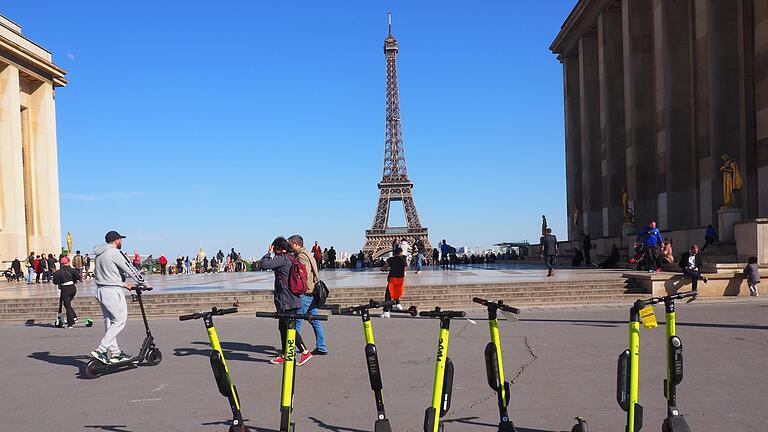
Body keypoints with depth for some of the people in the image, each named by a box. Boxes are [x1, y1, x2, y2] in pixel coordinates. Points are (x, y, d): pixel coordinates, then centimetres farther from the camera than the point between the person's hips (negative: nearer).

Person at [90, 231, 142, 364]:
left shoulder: (99, 254, 15)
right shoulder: (114, 253, -13)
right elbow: (129, 270, -11)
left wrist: (125, 285, 23)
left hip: (100, 291, 10)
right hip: (112, 291, -10)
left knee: (109, 321, 13)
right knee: (119, 321, -5)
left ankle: (114, 351, 18)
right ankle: (101, 350, -10)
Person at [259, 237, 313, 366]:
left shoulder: (282, 258, -14)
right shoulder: (291, 258, 14)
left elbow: (264, 264, -17)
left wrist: (269, 253, -4)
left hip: (286, 300, -10)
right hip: (293, 299, 10)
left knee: (289, 327, -7)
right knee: (283, 327, 14)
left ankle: (305, 352, -7)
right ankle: (284, 355, 19)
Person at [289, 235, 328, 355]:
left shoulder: (301, 256, -12)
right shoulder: (307, 254, 19)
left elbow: (304, 275, -20)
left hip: (305, 293, -10)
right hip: (313, 293, 10)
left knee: (296, 321, -4)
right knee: (315, 321, 11)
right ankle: (321, 348, 13)